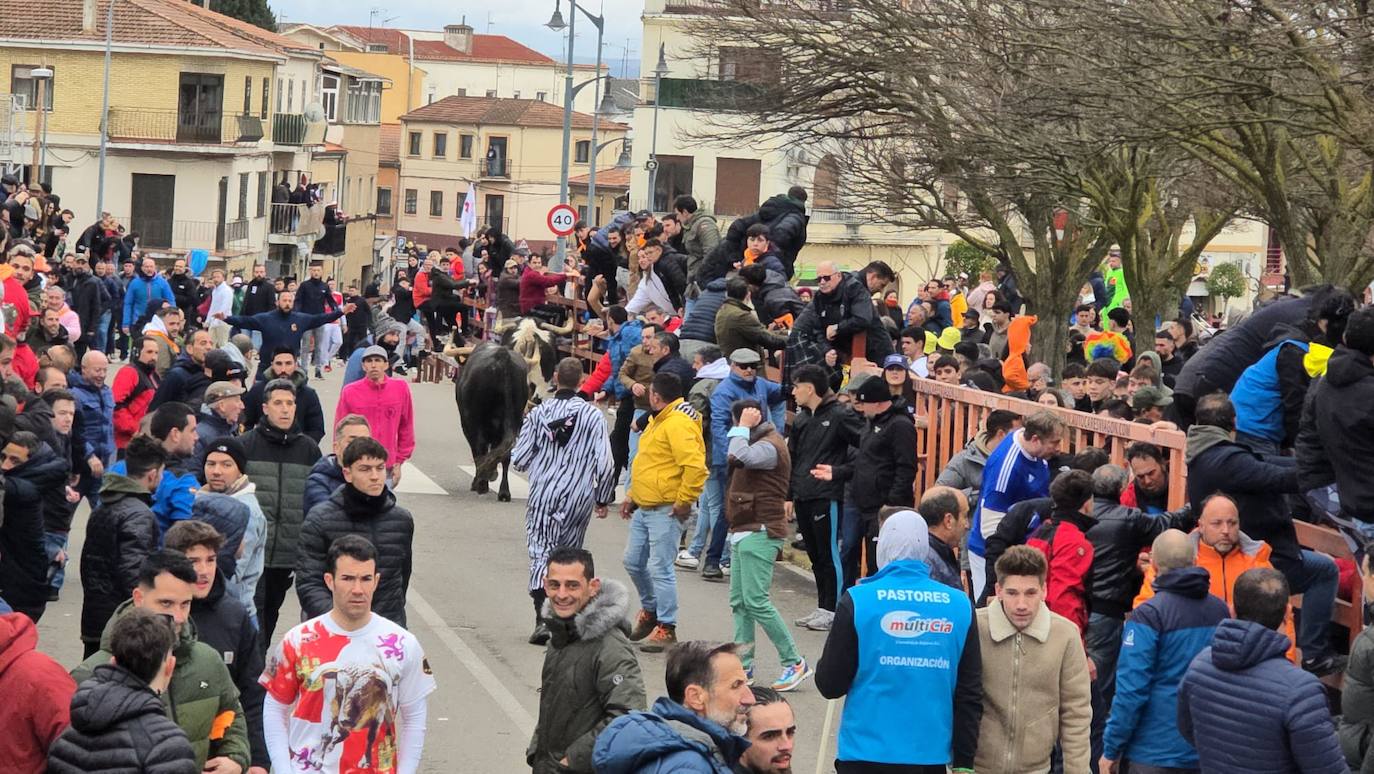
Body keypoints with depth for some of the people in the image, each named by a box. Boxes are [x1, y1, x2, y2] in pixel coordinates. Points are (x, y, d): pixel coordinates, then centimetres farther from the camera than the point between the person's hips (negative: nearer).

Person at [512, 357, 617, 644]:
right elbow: (605, 463, -7)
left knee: (540, 551, 1)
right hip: (579, 497, 0)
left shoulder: (538, 413, -4)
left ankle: (542, 617, -14)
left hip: (542, 494, 0)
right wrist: (602, 499, 6)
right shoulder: (593, 415, -6)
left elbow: (519, 459, -1)